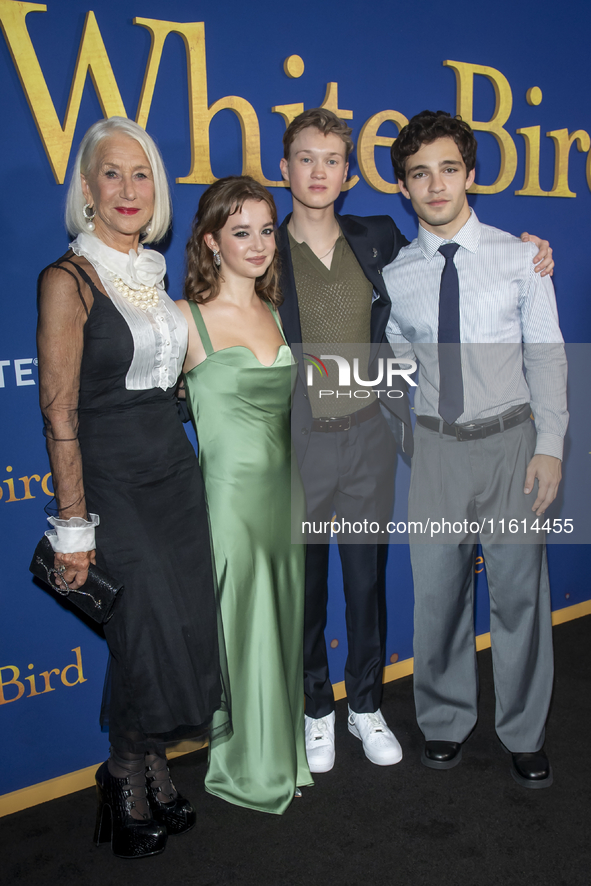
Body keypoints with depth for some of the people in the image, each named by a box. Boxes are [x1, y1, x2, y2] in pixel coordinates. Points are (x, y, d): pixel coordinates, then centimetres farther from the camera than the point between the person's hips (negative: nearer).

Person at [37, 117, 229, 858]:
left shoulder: (153, 274, 11)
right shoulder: (69, 278, -10)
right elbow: (59, 413, -14)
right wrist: (74, 526, -16)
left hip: (175, 471, 7)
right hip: (110, 482, -6)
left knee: (187, 630, 7)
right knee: (149, 637, -5)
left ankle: (150, 767, 30)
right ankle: (126, 778, 22)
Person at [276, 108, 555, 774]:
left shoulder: (379, 239, 5)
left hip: (369, 436, 2)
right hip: (298, 442, -2)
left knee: (367, 579, 14)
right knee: (303, 584, 11)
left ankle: (366, 705, 34)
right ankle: (316, 709, 33)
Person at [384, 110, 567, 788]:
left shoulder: (519, 258, 1)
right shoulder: (395, 275, 5)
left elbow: (545, 354, 1)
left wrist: (550, 447, -7)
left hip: (510, 441, -1)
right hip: (435, 446, 1)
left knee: (519, 591, 6)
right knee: (437, 592, 9)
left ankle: (523, 734, 25)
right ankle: (446, 720, 31)